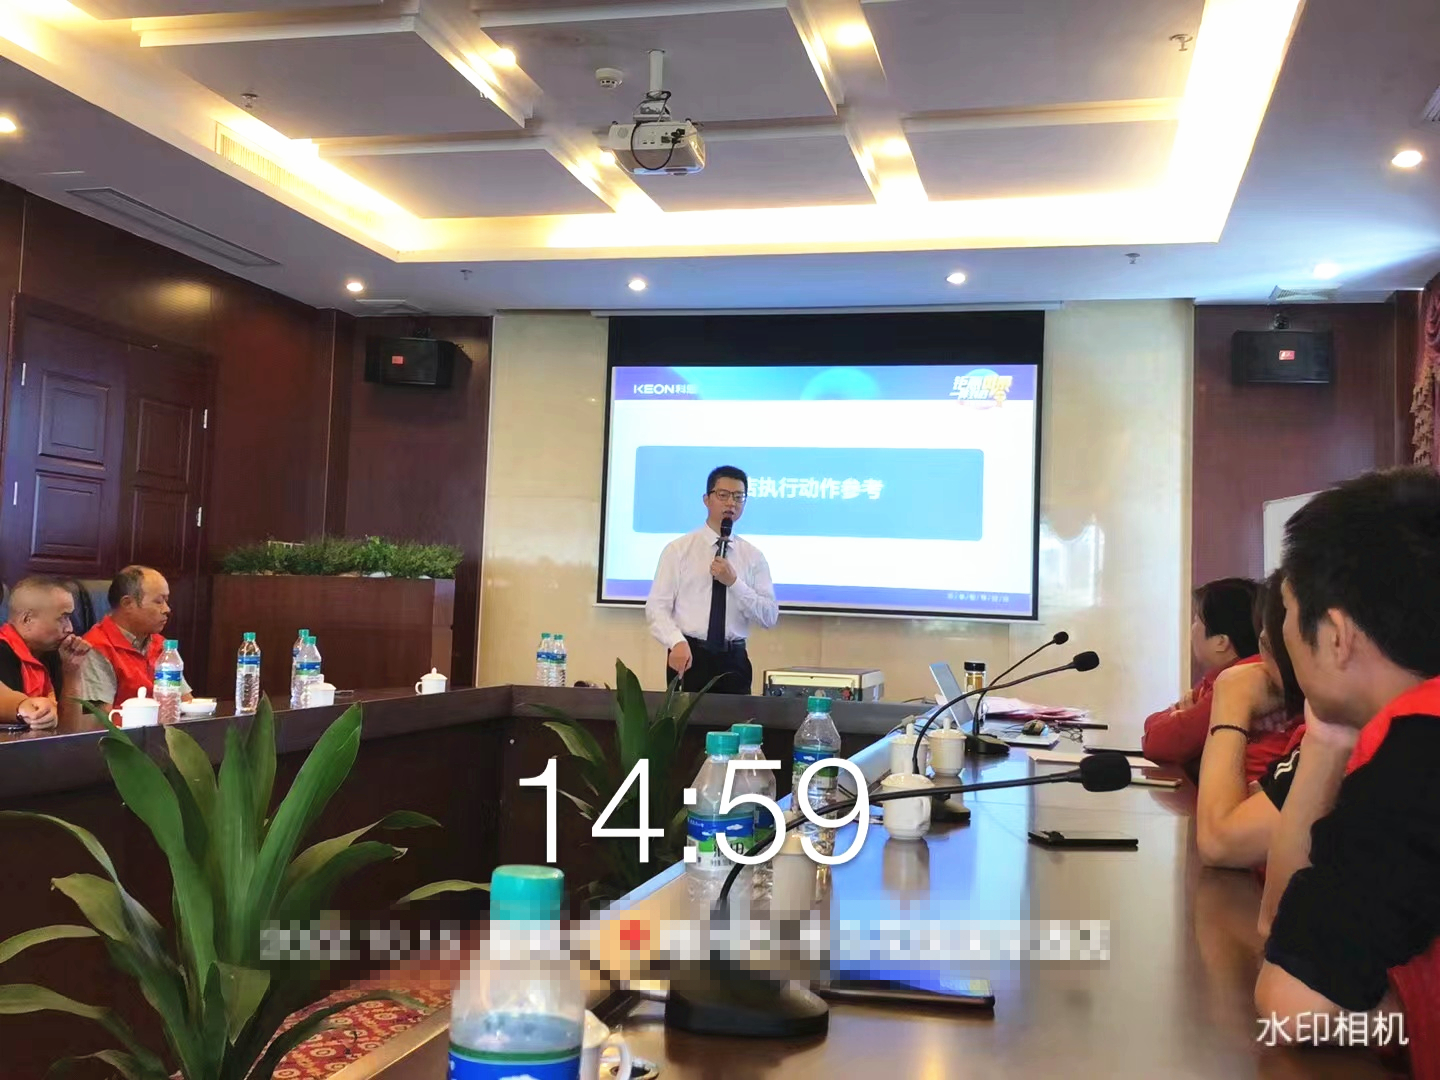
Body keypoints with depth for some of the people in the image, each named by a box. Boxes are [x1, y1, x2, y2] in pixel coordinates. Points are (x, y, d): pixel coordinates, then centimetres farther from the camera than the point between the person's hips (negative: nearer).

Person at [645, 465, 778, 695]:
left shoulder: (753, 556, 7)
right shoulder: (678, 549, 1)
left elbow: (770, 617, 0)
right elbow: (656, 607, -6)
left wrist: (734, 582, -13)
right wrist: (677, 642, -24)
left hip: (734, 661, 2)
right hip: (690, 657, -2)